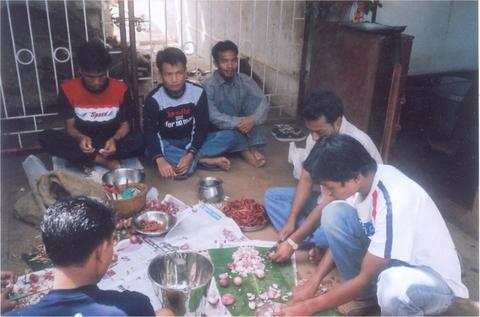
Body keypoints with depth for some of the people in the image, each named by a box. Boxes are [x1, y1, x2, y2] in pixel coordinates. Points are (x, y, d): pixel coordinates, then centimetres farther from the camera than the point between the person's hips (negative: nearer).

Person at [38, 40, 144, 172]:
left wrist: (114, 139, -28)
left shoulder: (120, 89, -10)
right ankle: (105, 161, -25)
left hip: (110, 142, -1)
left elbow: (124, 125, -5)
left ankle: (88, 160, -19)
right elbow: (70, 126, -5)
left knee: (139, 141, -32)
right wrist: (81, 138, -29)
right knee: (45, 137, -26)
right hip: (82, 142, 1)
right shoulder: (68, 89, -9)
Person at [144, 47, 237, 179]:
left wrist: (190, 154, -32)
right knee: (150, 151, -36)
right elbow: (150, 132, -24)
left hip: (192, 141, 1)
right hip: (168, 144, -1)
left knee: (229, 136, -20)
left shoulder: (198, 92, -13)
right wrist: (160, 160, -44)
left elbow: (202, 127, -15)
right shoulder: (154, 98, -17)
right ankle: (206, 160, -30)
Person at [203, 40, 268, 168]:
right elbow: (212, 116, -28)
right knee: (225, 106, -28)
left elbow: (263, 103, -15)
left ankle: (253, 147, -26)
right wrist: (237, 123, -39)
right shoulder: (209, 86, -16)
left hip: (243, 129, 3)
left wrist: (253, 119, -36)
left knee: (253, 99, -18)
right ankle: (244, 151, -32)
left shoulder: (245, 81, -5)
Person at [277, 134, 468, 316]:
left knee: (394, 287, -43)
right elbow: (342, 234, 3)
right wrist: (312, 284, -5)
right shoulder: (365, 176, -12)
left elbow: (365, 279, -25)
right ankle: (366, 292, 3)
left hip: (435, 280, -7)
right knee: (333, 213, -11)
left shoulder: (394, 203, -35)